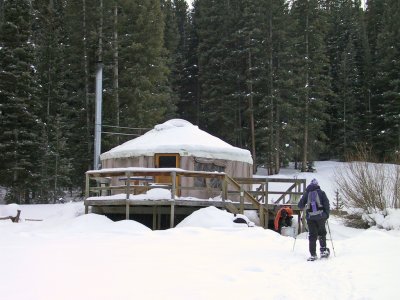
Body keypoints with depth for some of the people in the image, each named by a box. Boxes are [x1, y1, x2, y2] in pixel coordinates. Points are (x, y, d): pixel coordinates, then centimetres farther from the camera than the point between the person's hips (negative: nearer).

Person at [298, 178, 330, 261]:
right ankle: (323, 251, 13)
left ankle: (313, 255, 0)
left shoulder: (307, 194, 7)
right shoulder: (321, 192, 4)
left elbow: (300, 205, 8)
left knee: (312, 235, 5)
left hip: (310, 217, 1)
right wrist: (327, 214, 3)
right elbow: (326, 203, -4)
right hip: (321, 216, -1)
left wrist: (304, 206, 30)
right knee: (322, 233, 17)